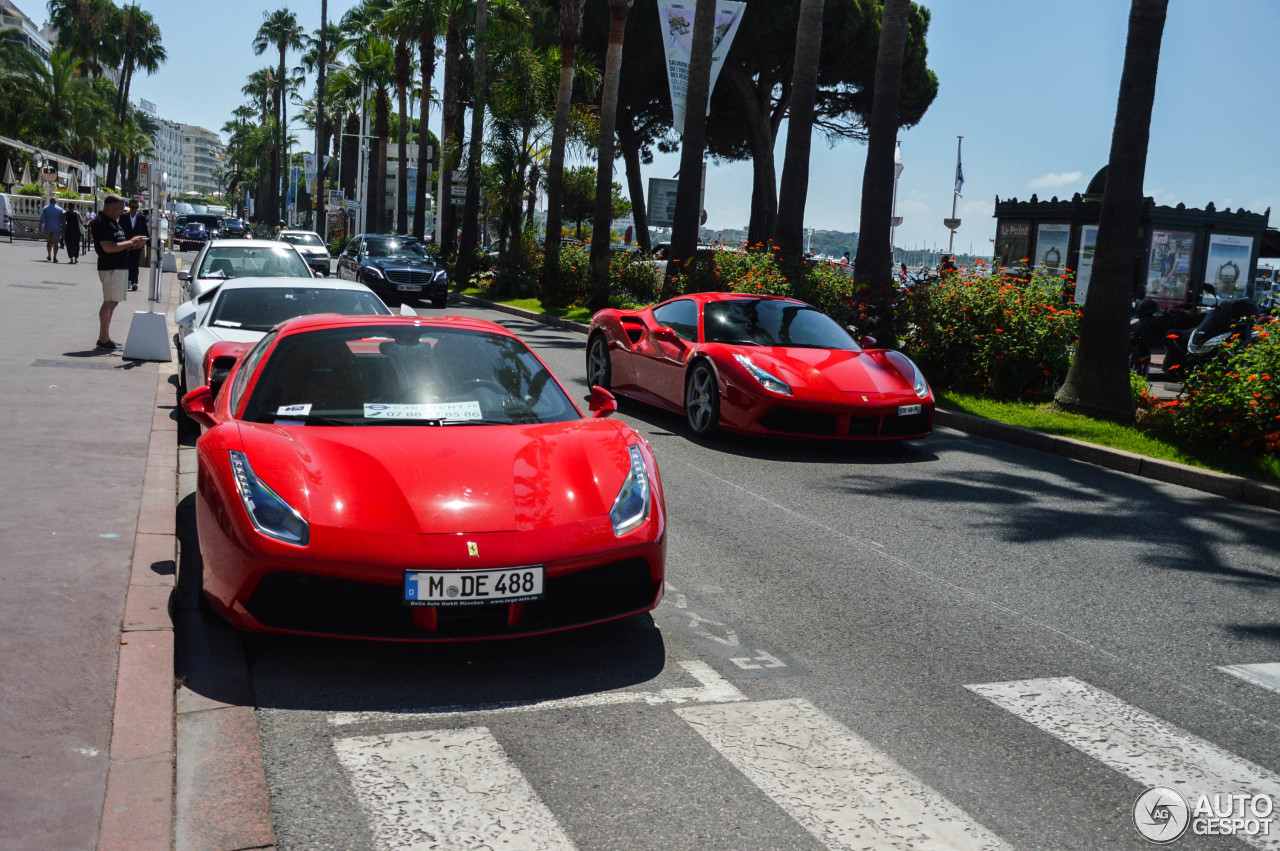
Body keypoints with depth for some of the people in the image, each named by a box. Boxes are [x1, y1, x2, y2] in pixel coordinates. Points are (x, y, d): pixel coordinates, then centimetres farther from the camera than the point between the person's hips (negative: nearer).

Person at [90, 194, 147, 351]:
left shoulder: (113, 222, 19)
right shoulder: (102, 223, -13)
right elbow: (108, 248, -22)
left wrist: (133, 245, 8)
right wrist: (130, 242, -15)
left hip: (120, 266, 10)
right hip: (110, 267, -10)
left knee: (112, 302, 12)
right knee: (110, 302, -9)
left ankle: (104, 338, 18)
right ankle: (104, 340, -7)